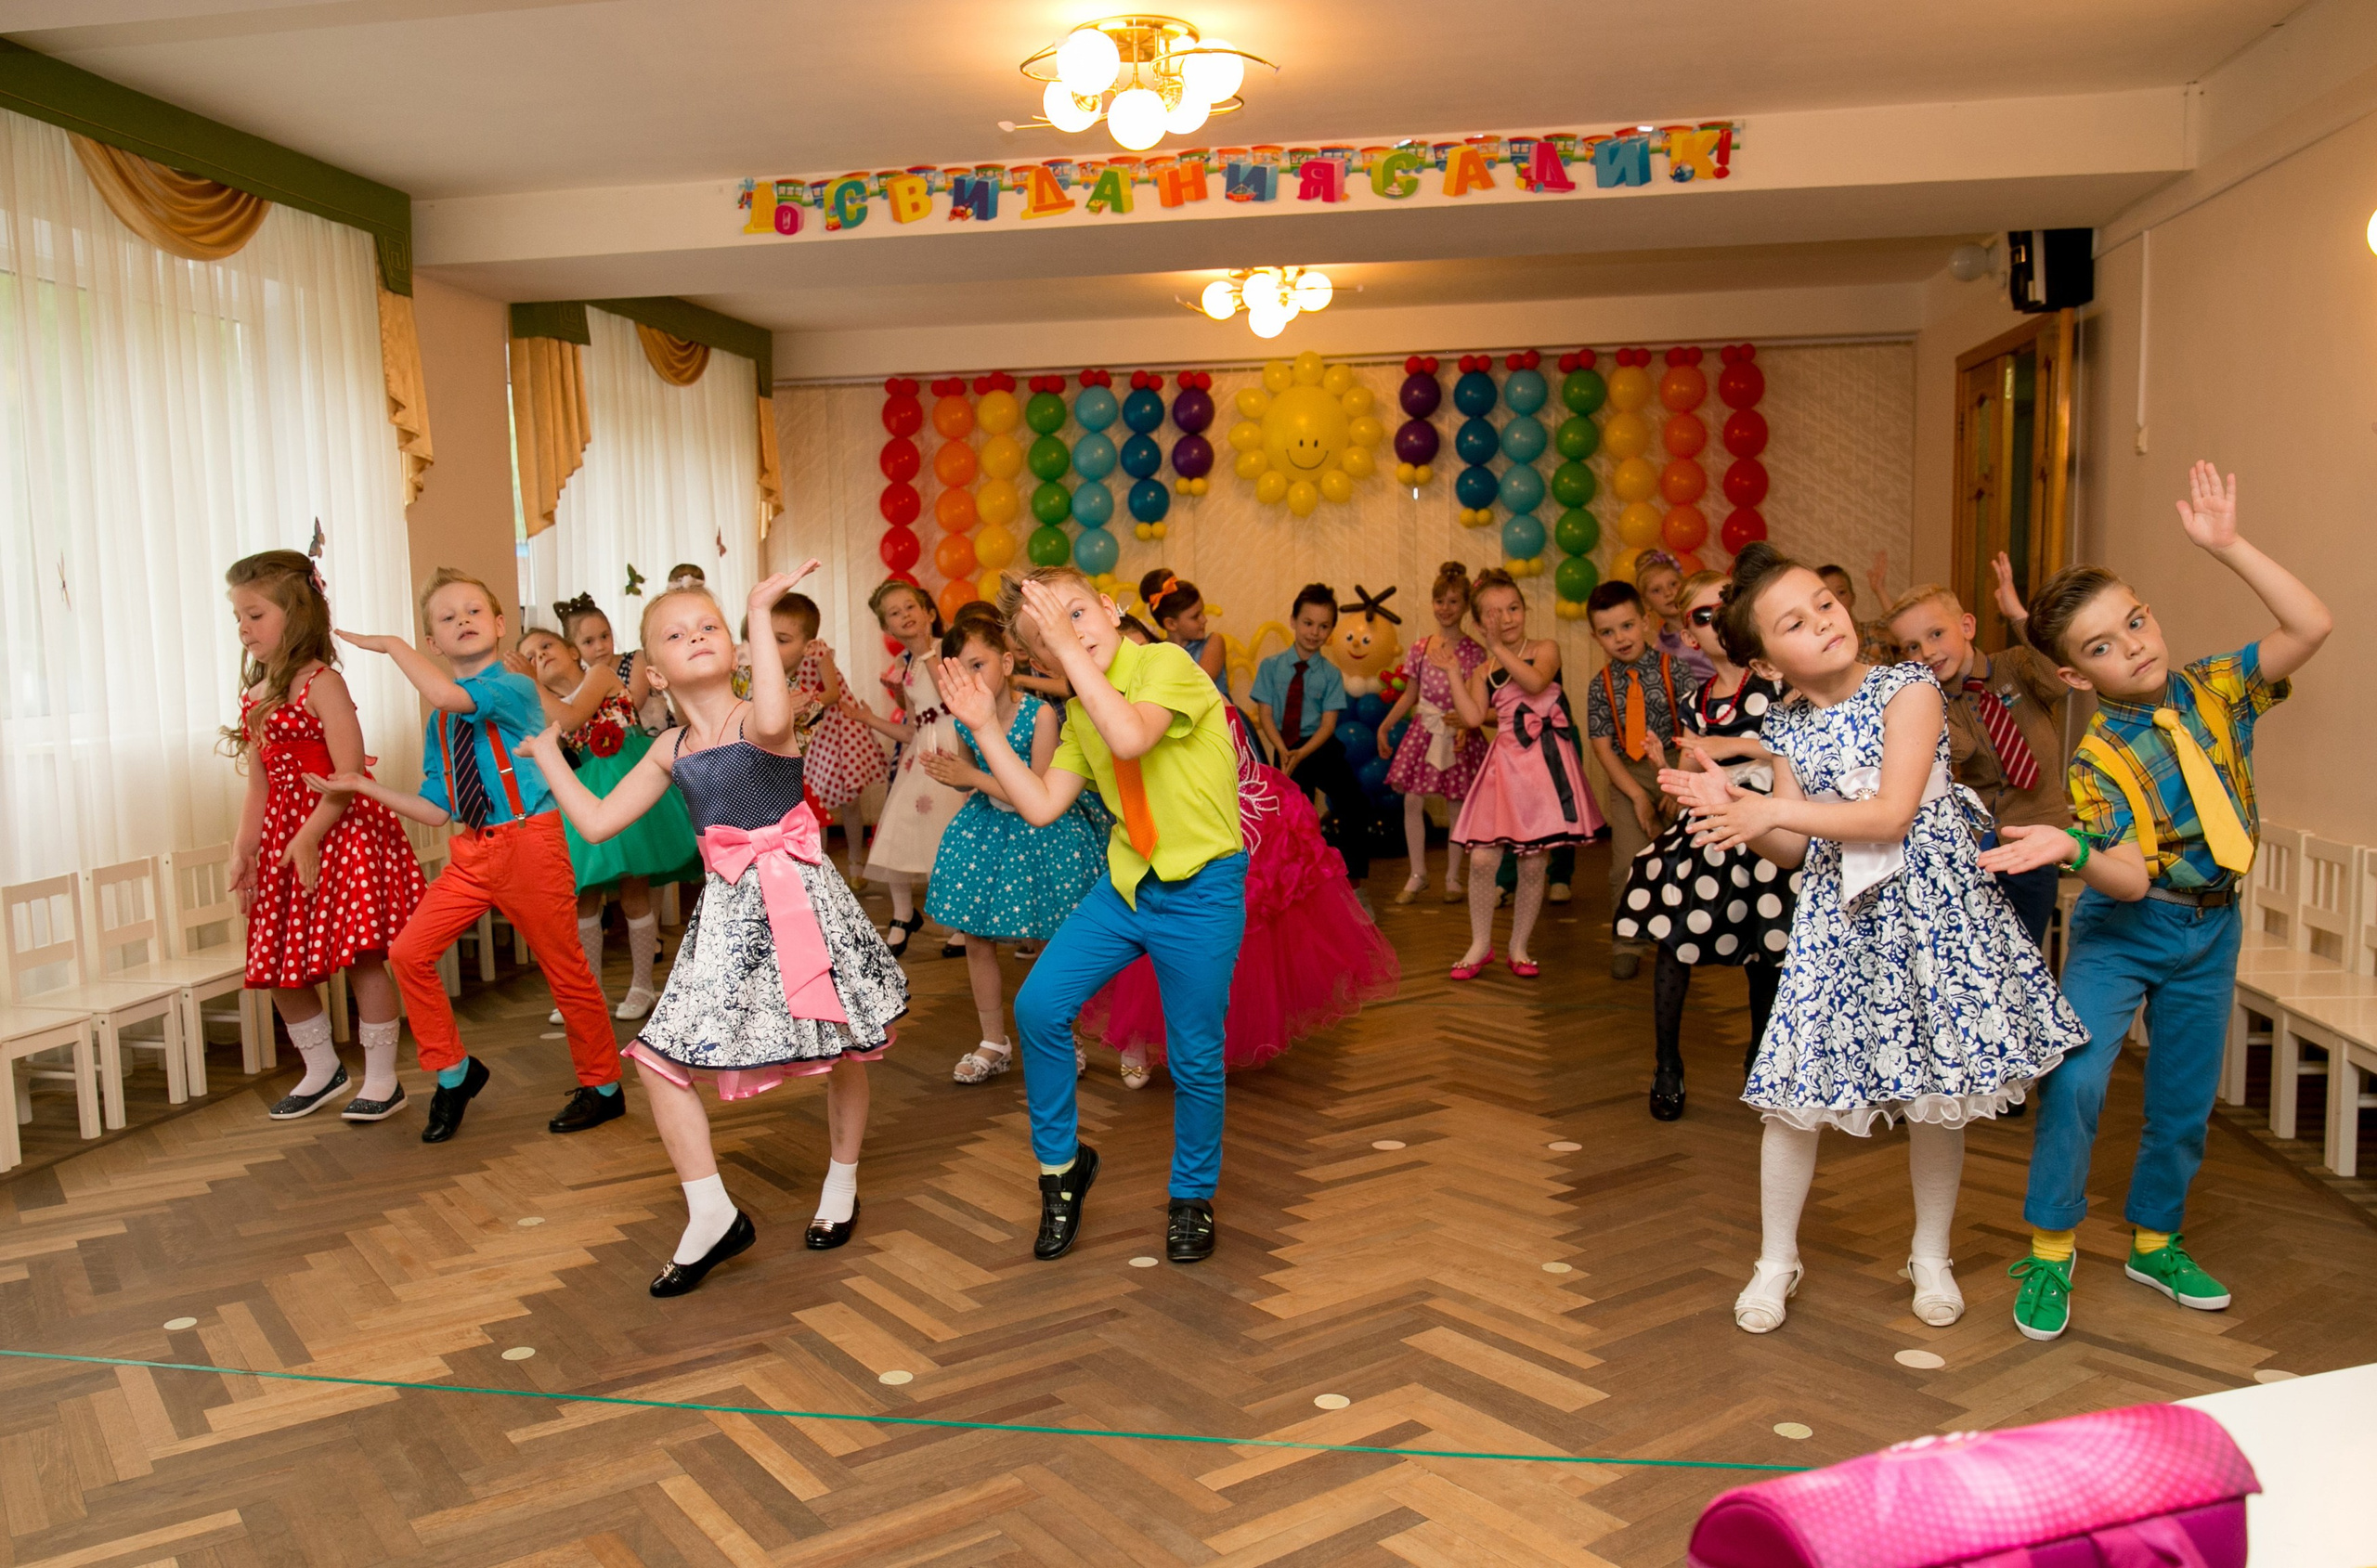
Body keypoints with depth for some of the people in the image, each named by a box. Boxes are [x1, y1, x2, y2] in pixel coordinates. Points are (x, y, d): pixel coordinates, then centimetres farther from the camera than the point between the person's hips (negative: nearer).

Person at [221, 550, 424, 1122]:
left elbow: (348, 774, -16)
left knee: (361, 957, -4)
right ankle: (322, 1069, 29)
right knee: (277, 963, 10)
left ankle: (381, 1081, 8)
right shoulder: (254, 695, 12)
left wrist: (308, 837, -19)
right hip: (282, 836, 8)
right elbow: (259, 788, 13)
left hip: (340, 831, -8)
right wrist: (242, 851, 6)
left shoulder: (321, 683, -10)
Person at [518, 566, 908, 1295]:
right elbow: (596, 822, 10)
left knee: (844, 1050, 7)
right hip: (729, 911, 5)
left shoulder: (758, 718, -9)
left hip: (799, 895, -4)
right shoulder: (670, 750, 7)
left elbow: (771, 721, -37)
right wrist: (547, 754, 15)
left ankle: (841, 1188, 31)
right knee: (660, 1058, -3)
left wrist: (760, 612, -32)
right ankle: (711, 1216, 8)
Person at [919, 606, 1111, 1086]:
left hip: (1042, 832, -5)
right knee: (976, 939, 8)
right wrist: (949, 774, -10)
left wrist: (974, 777, -25)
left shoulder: (1040, 715, -24)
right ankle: (994, 1043, 25)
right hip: (988, 829, 5)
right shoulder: (965, 721, -7)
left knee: (1057, 941, 4)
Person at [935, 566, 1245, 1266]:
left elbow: (1130, 737, -33)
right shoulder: (1080, 713, 8)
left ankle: (1192, 1196, 28)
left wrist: (1072, 643, -30)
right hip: (1125, 884, 6)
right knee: (1038, 1007, -5)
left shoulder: (1167, 664, -13)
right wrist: (986, 728, -1)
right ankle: (1062, 1163, 17)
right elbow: (1042, 806, 3)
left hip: (1200, 889, -6)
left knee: (1195, 1057, 3)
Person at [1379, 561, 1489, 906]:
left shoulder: (1473, 651, -2)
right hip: (1423, 731, 2)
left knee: (1457, 804, 4)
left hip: (1459, 734, -2)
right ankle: (1418, 874, 11)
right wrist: (1385, 727, 12)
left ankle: (1452, 877, 16)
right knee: (1412, 801, -3)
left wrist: (1466, 722, -21)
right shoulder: (1420, 649, 6)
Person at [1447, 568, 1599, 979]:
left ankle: (1519, 947, 18)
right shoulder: (1483, 672, 9)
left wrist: (1499, 648, -20)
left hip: (1546, 762, -2)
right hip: (1505, 763, 2)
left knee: (1533, 864, 2)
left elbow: (1535, 682, -20)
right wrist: (1452, 670, -8)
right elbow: (1474, 717, -7)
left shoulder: (1545, 649, 2)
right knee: (1482, 859, -7)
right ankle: (1480, 945, 10)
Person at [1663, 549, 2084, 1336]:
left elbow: (1893, 814, -18)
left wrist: (1776, 808, -21)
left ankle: (1931, 1257, 30)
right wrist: (1734, 809, -15)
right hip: (1836, 917, 3)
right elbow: (1793, 851, 2)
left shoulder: (1907, 689, -9)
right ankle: (1776, 1261, 19)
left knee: (1937, 1091, 8)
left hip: (1927, 906, -2)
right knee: (1795, 1091, 0)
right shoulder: (1785, 726, 3)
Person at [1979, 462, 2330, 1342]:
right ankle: (2050, 1252, -2)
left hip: (2210, 931, 4)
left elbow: (2310, 626, -16)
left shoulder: (2215, 691, -5)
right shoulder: (2099, 758, -18)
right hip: (2121, 932, -4)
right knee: (2075, 1078, -20)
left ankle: (2154, 1241, 35)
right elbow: (2129, 878, -25)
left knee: (2185, 1100, 13)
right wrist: (2071, 848, -46)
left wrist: (2226, 547, -21)